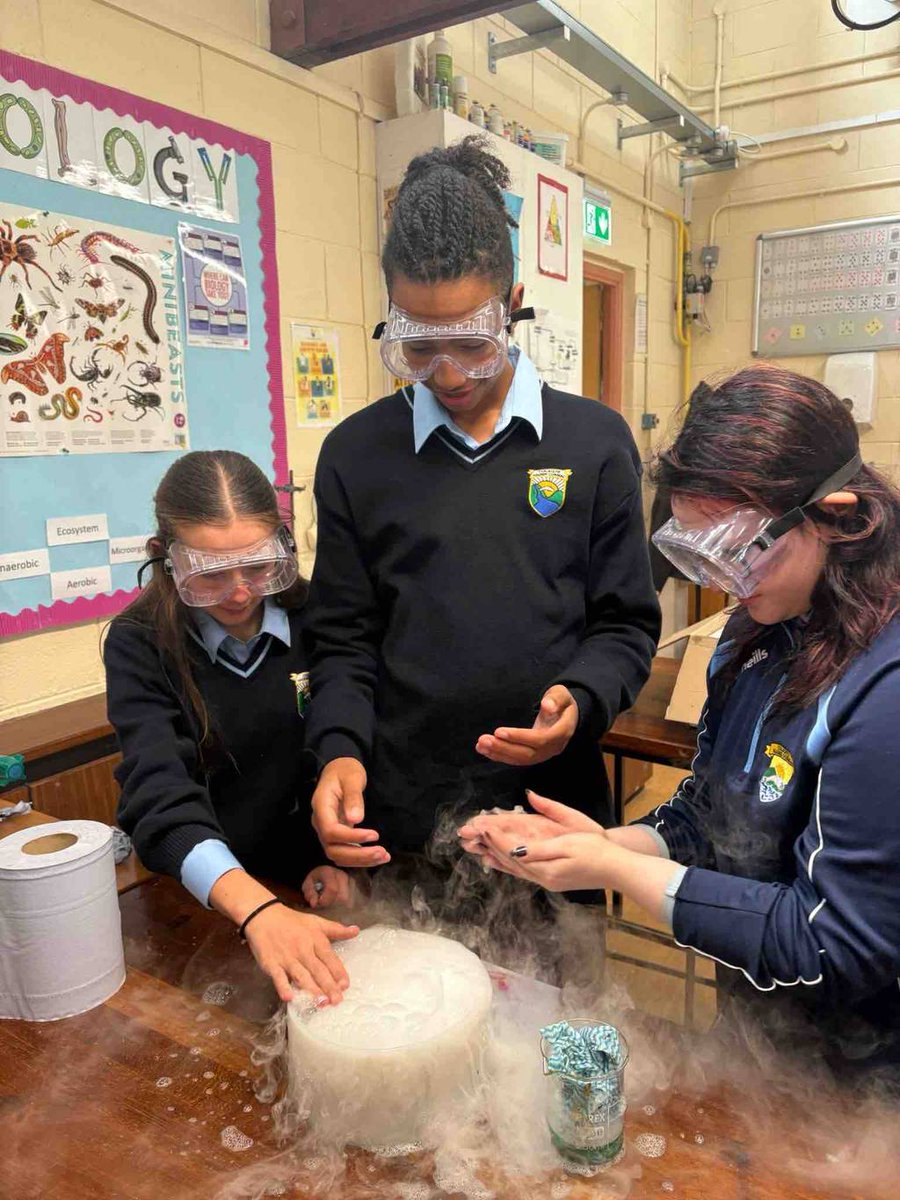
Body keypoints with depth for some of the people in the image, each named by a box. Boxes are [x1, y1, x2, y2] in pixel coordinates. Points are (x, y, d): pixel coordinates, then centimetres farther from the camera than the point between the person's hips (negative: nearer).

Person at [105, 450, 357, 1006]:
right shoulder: (139, 644, -12)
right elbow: (162, 794, -25)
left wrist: (335, 856, -12)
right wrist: (259, 912, -39)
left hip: (305, 888, 1)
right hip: (195, 898, 0)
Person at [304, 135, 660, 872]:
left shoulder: (595, 442, -1)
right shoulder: (356, 453, 1)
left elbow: (625, 623, 2)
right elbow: (344, 639, 3)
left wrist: (580, 703, -17)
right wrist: (340, 749, -13)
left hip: (555, 804, 0)